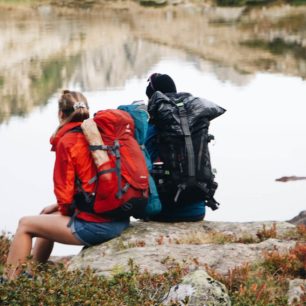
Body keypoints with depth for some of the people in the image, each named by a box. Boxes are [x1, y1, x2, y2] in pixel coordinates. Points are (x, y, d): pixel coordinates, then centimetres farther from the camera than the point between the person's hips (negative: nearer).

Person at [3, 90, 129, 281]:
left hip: (96, 226, -8)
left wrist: (65, 209, 13)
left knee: (25, 225, 10)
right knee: (50, 217, 30)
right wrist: (60, 206, 21)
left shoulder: (67, 142, -11)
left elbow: (65, 193, -8)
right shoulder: (100, 134, 10)